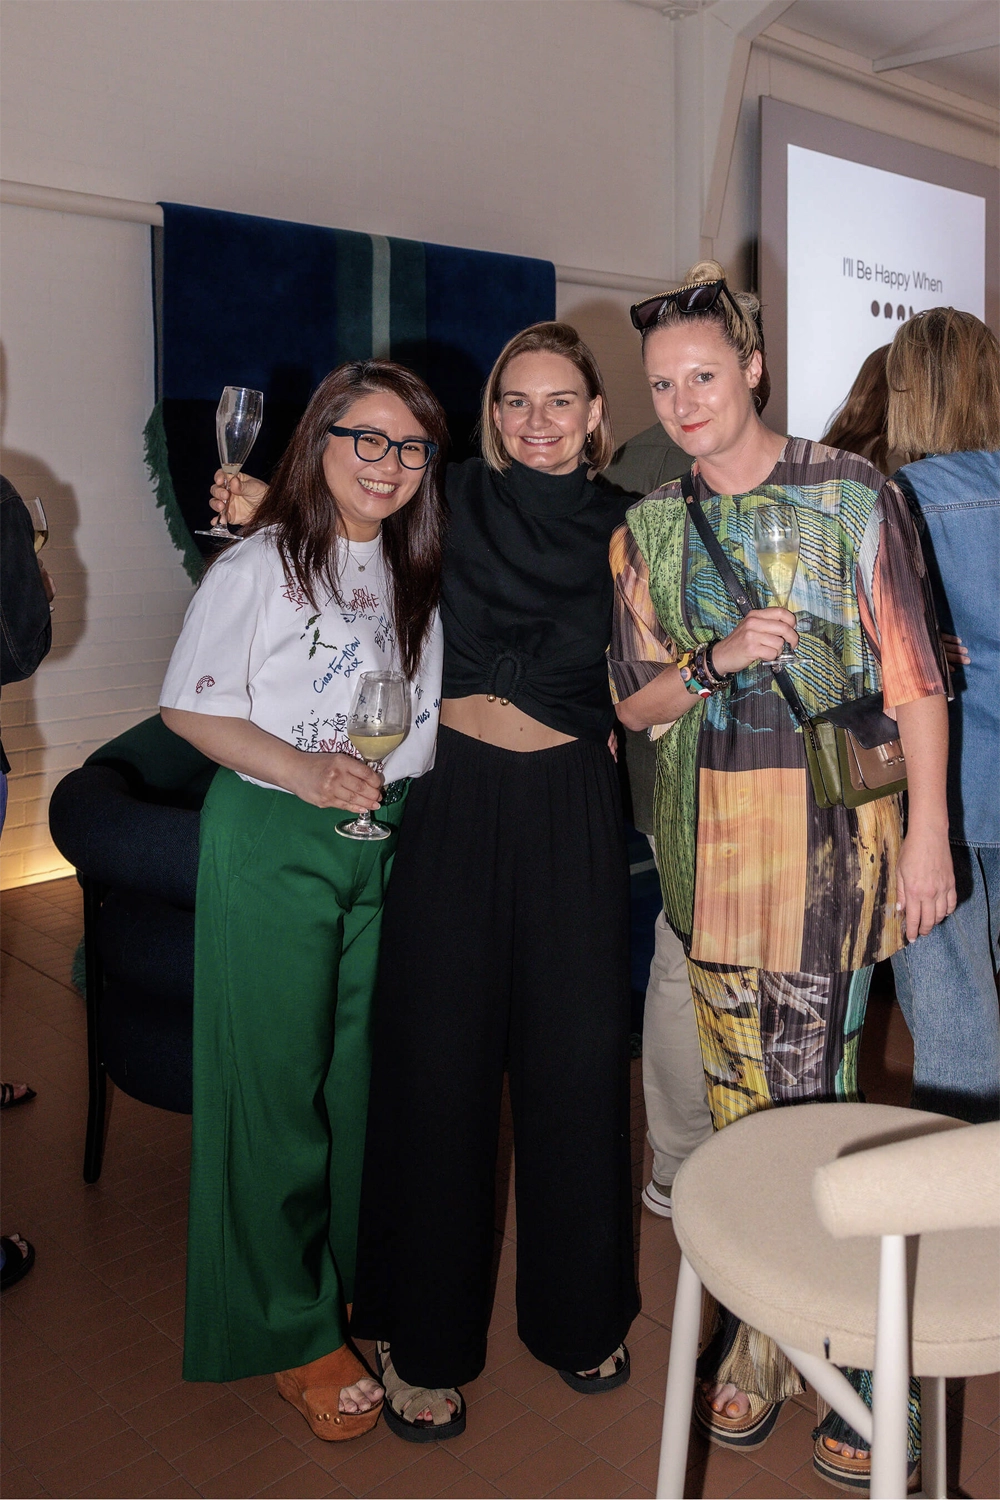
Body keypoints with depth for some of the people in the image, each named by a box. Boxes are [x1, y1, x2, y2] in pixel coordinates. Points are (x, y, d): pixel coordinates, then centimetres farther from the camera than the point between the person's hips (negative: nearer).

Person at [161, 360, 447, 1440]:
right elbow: (187, 708, -8)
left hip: (391, 839, 5)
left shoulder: (419, 570, 8)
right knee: (277, 1079, 3)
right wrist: (301, 770, -20)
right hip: (274, 842, -5)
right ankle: (290, 1326, 20)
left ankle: (367, 1276, 34)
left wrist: (395, 788, 2)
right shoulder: (261, 563, -9)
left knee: (372, 1067, 13)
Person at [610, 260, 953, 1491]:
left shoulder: (850, 497, -1)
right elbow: (635, 701, 9)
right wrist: (718, 659, -10)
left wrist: (927, 833, -7)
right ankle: (765, 1325, 24)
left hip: (828, 827, -3)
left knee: (808, 1097, -3)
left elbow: (914, 678, -2)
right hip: (708, 830, 4)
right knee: (739, 1100, 9)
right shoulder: (648, 530, 9)